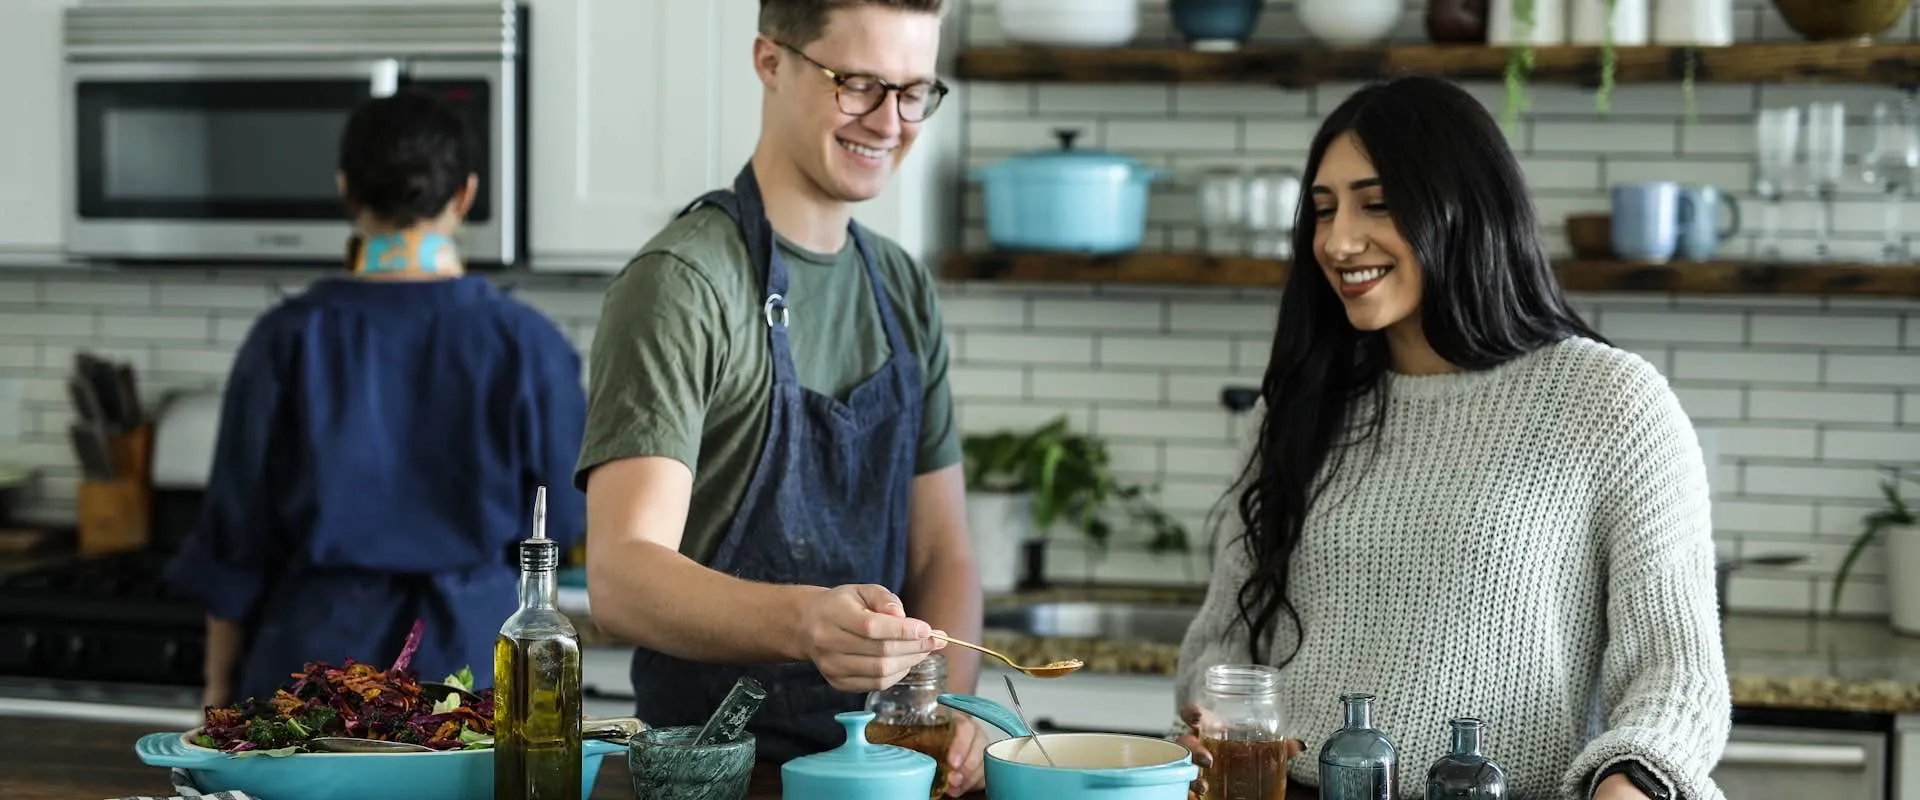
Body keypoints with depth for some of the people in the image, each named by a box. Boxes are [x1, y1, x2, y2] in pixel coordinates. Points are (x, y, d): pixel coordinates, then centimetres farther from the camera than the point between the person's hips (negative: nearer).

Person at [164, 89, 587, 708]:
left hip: (321, 647, 1)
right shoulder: (522, 342, -6)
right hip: (470, 648, 0)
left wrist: (220, 681, 10)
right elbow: (561, 516, 4)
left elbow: (236, 530, 0)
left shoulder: (290, 338, -5)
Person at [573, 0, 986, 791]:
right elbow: (622, 577, -19)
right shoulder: (680, 283, -10)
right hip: (721, 766, -6)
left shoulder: (905, 291, 11)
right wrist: (805, 621, -36)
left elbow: (940, 552, 13)